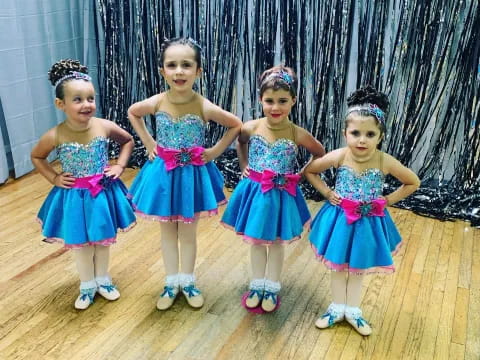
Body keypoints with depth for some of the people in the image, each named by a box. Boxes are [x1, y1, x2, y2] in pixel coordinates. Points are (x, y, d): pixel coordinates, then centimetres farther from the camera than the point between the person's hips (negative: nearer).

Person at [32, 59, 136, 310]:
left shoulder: (105, 127, -16)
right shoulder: (55, 136, -18)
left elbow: (128, 141, 4)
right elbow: (36, 157, 3)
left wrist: (119, 166, -6)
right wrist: (54, 178, -6)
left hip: (103, 192, 1)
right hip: (73, 196, -1)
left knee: (103, 239, 18)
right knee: (79, 243, 15)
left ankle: (103, 280, 40)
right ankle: (87, 285, 37)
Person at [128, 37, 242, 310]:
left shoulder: (204, 107, -19)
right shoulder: (156, 103, -12)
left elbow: (236, 125, -4)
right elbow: (132, 113, 9)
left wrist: (215, 152, -7)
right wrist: (149, 143, 3)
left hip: (193, 174, -2)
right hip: (163, 173, 2)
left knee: (188, 233, 13)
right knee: (168, 231, 15)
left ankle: (188, 282, 34)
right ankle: (172, 283, 33)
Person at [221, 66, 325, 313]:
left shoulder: (298, 134, -16)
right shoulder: (251, 128, -10)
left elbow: (321, 155, 1)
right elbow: (240, 142, 15)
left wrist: (300, 175, -3)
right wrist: (244, 166, 7)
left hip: (281, 195, -2)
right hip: (255, 192, 2)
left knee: (276, 243, 14)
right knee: (256, 241, 15)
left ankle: (272, 288, 32)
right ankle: (257, 285, 33)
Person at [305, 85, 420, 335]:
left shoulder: (385, 161, -19)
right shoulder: (339, 157, -20)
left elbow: (413, 183, -3)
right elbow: (309, 171, -4)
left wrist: (387, 200, -8)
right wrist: (327, 193, -9)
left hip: (368, 221, 0)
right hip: (340, 218, 0)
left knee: (359, 268, 18)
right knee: (338, 266, 16)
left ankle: (353, 310, 38)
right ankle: (337, 308, 36)